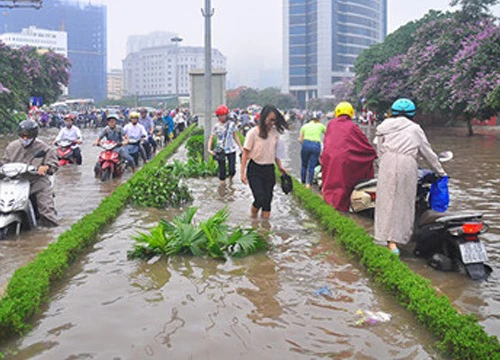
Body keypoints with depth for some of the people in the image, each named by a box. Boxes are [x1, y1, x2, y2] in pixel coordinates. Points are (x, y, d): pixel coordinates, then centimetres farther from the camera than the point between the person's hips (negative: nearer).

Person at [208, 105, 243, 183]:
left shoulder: (231, 124, 0)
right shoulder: (216, 126, -4)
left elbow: (235, 136, 8)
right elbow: (211, 138, -4)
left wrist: (240, 147, 7)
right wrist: (209, 149, -18)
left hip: (231, 150, 1)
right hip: (221, 151, -1)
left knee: (232, 170, 0)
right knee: (222, 171, 1)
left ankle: (230, 180, 33)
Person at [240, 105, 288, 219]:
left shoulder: (275, 133, 3)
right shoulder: (253, 133, -11)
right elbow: (245, 153, -8)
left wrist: (280, 166, 6)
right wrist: (243, 173, -11)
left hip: (269, 170, 4)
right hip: (255, 170, -4)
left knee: (268, 199, 4)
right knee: (260, 199, -12)